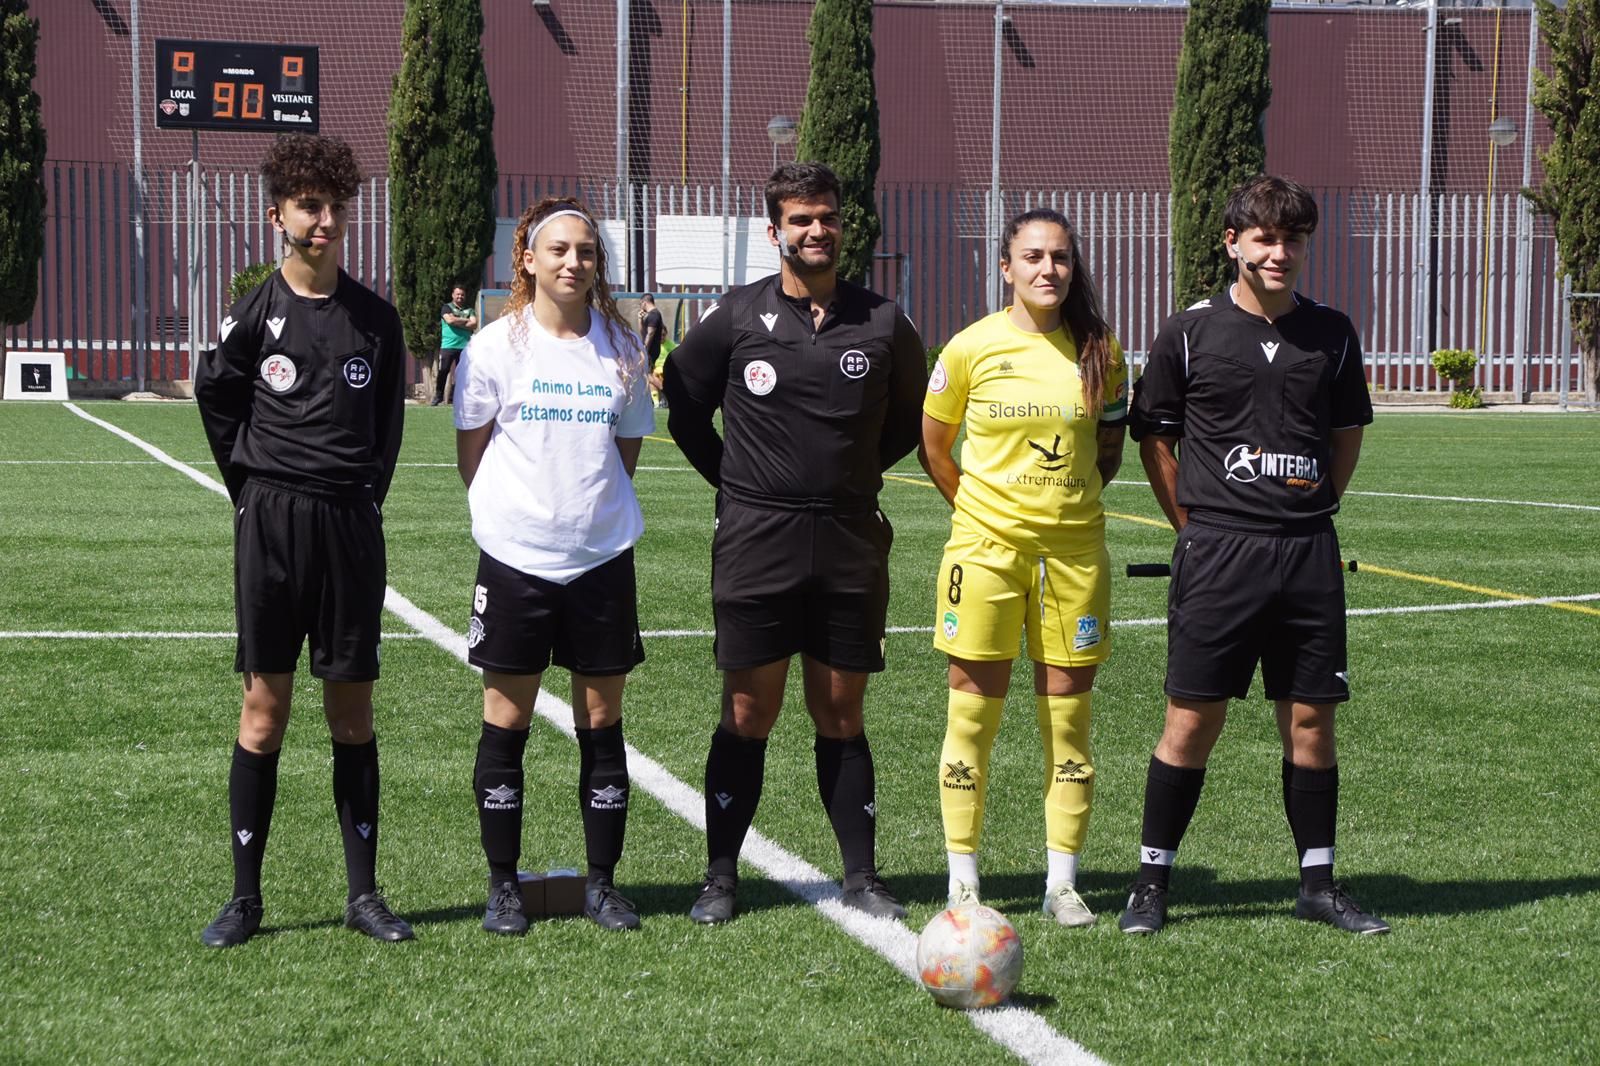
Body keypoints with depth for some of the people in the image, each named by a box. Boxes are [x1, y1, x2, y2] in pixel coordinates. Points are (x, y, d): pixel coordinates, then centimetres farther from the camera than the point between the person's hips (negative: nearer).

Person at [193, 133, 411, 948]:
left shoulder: (374, 319, 6)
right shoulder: (255, 314, -1)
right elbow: (215, 397, 9)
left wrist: (367, 491, 8)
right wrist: (253, 488, 7)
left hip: (352, 522, 2)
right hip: (272, 521, -2)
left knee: (351, 707, 6)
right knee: (265, 706, -1)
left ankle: (364, 893, 11)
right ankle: (245, 897, 5)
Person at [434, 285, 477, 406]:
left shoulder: (469, 310, 15)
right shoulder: (447, 308, 7)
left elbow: (474, 324, 0)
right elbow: (450, 320, -12)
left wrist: (457, 322, -7)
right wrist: (466, 321, -2)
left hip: (464, 346, 3)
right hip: (448, 345, -3)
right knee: (443, 371, -7)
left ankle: (455, 397, 6)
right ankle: (438, 396, 2)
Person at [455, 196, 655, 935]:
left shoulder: (620, 348, 5)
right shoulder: (497, 346, -2)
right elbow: (471, 455, 5)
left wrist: (593, 505, 7)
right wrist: (515, 508, 4)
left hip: (601, 558, 2)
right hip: (515, 557, -2)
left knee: (602, 721, 5)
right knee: (506, 722, 2)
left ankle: (602, 883, 14)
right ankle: (502, 886, 11)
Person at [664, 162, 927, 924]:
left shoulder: (881, 323, 3)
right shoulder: (737, 318, -2)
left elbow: (909, 419, 18)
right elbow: (685, 410, 11)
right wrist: (739, 484, 9)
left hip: (850, 542, 2)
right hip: (756, 544, -2)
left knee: (840, 715, 7)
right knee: (749, 714, 1)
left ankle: (861, 877, 14)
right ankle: (720, 877, 10)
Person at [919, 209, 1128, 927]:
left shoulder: (1099, 349, 2)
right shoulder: (972, 347, -2)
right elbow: (933, 444, 9)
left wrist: (1072, 501, 6)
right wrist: (976, 507, 5)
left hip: (1074, 549, 2)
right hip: (986, 543, -1)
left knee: (1068, 714, 4)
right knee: (973, 710, 0)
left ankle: (1062, 882, 11)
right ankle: (963, 880, 8)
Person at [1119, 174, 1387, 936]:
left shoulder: (1331, 334, 7)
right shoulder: (1191, 333, -1)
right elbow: (1153, 436, 7)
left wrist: (1315, 509, 11)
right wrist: (1196, 526, 3)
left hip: (1309, 551, 3)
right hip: (1217, 552, -3)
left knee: (1310, 719, 6)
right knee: (1191, 722, -2)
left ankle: (1317, 884, 16)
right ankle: (1151, 881, 8)